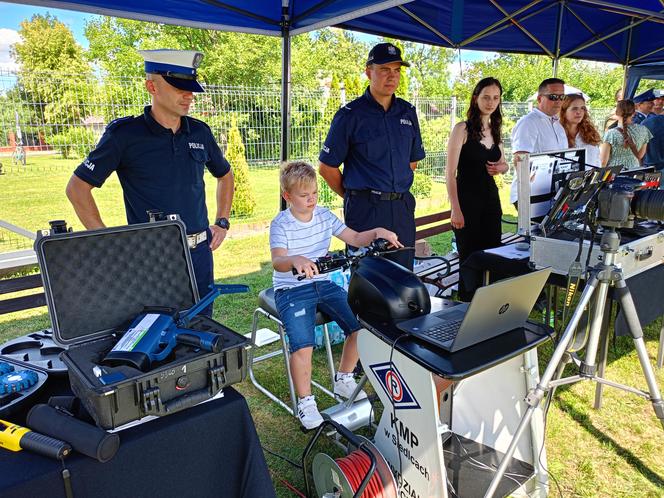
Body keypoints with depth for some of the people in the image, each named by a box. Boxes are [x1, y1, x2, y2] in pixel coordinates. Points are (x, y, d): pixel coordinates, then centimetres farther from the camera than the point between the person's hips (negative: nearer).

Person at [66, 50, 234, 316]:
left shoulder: (199, 132, 6)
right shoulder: (125, 134, -8)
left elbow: (224, 174, 22)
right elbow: (77, 187, -4)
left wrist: (222, 223, 13)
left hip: (199, 252, 5)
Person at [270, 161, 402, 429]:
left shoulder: (324, 215, 5)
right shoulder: (280, 224, -11)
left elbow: (355, 239, 9)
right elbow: (277, 262, -26)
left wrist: (376, 232, -11)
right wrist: (295, 260, -49)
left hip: (323, 284, 6)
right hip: (291, 290, -5)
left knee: (360, 325, -7)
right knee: (303, 345, -24)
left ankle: (343, 380, 18)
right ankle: (305, 402, 0)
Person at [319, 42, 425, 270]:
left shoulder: (407, 112, 11)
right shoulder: (350, 115, -6)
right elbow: (327, 167, -3)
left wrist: (396, 190, 15)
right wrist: (353, 195, 4)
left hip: (402, 208, 5)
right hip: (365, 209, -5)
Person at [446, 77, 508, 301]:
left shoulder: (495, 130, 12)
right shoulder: (462, 129, -8)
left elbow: (504, 163, 24)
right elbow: (450, 172, -12)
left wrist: (500, 168, -1)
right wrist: (455, 209, -17)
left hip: (491, 198, 7)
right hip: (467, 200, -6)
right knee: (470, 258, 0)